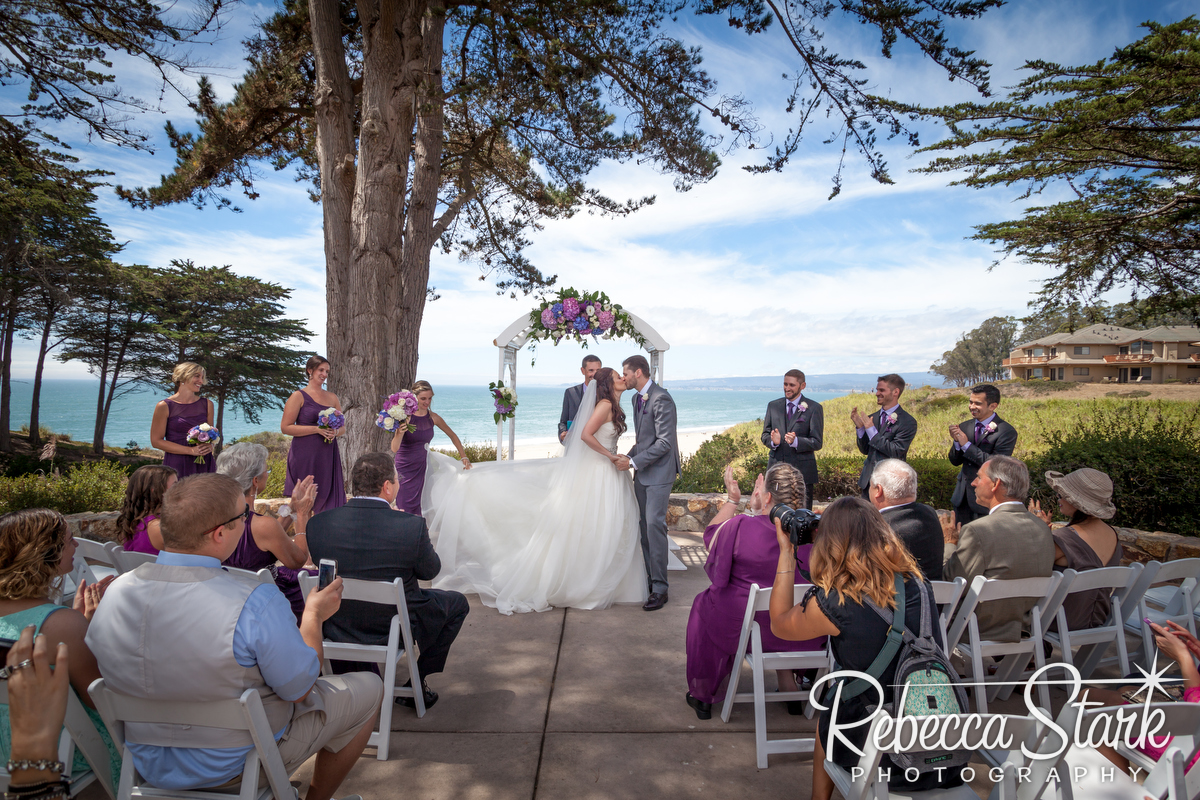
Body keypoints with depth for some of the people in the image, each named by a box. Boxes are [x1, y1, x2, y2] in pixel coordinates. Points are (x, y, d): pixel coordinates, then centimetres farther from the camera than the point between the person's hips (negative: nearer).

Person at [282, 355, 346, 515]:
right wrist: (317, 429, -14)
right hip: (306, 456, -5)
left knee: (328, 499, 2)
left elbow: (343, 427, 19)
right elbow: (285, 427, -7)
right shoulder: (299, 396, 0)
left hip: (328, 456, 5)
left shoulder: (332, 397, 15)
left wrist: (335, 432, -5)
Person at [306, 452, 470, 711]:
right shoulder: (412, 526, -25)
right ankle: (416, 682, 21)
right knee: (457, 603, 20)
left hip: (338, 630, 4)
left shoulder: (318, 524, -14)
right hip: (395, 630, -4)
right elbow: (429, 571, -7)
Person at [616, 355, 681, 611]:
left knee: (654, 524, -12)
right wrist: (628, 456, 5)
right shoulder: (637, 398, 13)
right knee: (643, 525, 9)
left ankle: (660, 588, -5)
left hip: (659, 471, -9)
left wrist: (633, 462, -19)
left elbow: (664, 442, -20)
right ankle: (650, 577, 19)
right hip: (642, 471, 9)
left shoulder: (661, 399, -17)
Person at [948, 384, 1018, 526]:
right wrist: (956, 441, -13)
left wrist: (967, 445, -21)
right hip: (962, 495, 6)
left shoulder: (1007, 431, -13)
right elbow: (955, 461, 7)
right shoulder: (965, 427, 5)